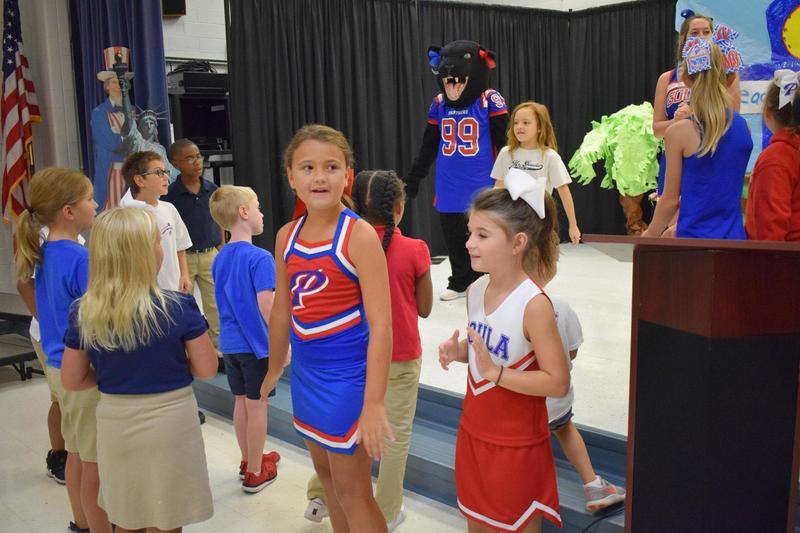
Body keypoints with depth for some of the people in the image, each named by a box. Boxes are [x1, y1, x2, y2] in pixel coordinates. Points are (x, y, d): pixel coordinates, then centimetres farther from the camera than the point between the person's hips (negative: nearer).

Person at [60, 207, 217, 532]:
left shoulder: (83, 314, -10)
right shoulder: (178, 307, -18)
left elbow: (72, 380, -1)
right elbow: (206, 369, -11)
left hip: (115, 424, 3)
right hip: (170, 424, -3)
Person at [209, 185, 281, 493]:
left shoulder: (220, 259, 5)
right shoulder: (259, 258, -18)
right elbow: (265, 305, -22)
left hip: (230, 343, 7)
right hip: (256, 344, -7)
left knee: (241, 402, 18)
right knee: (257, 406, 5)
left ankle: (249, 460, 34)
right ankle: (255, 472, 16)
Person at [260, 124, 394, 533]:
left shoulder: (359, 236, -17)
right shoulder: (286, 236, 1)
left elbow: (380, 324, -21)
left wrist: (373, 404, -25)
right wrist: (274, 369, 21)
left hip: (348, 373, -6)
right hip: (306, 371, 6)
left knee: (352, 492, 6)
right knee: (327, 477, 22)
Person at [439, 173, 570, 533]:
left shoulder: (534, 304, -23)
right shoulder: (475, 291, -2)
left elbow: (558, 382, -22)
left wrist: (494, 372, -27)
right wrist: (459, 352, -6)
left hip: (517, 445, -7)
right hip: (473, 432, 7)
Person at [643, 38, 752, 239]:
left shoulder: (679, 132, -11)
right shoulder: (743, 127, 3)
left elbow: (671, 200, -5)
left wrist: (648, 236, 7)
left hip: (695, 238, -5)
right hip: (734, 237, 5)